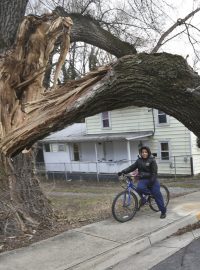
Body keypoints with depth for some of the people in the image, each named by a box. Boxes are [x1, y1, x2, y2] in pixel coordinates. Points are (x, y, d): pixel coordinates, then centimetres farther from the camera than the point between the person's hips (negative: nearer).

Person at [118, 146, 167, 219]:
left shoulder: (152, 160, -6)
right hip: (143, 179, 3)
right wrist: (123, 171, -10)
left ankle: (163, 211, 9)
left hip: (152, 180, -3)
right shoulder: (139, 160, 7)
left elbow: (154, 172, -11)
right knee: (139, 188, -31)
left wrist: (151, 182, -20)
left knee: (157, 195, -5)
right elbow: (132, 167, 2)